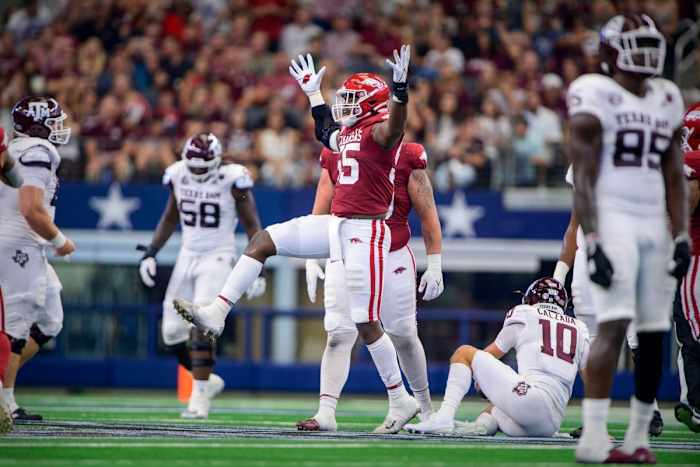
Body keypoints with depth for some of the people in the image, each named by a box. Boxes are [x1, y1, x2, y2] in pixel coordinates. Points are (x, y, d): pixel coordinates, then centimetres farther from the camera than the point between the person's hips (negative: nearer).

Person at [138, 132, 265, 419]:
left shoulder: (232, 181, -13)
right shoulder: (178, 176, 1)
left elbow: (252, 226, -5)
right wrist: (150, 253, 12)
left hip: (218, 258, -6)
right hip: (188, 256, 6)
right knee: (173, 332, 2)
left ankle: (200, 396, -12)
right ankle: (207, 380, 23)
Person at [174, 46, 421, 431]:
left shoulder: (379, 132, -12)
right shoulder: (349, 133, 16)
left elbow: (394, 126, -37)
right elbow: (328, 134, 40)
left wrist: (399, 89, -53)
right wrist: (313, 93, 48)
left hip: (365, 232, -9)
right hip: (337, 224, 9)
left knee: (366, 323, -5)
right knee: (262, 241, 6)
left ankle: (400, 400, 8)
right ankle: (216, 314, 4)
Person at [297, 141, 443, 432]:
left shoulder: (406, 158, -4)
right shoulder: (334, 158, 5)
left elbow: (427, 214, 1)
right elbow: (320, 214, 11)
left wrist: (434, 265, 0)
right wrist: (312, 260, 7)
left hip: (393, 259, -2)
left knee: (403, 337, 9)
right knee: (338, 335, -8)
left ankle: (425, 406, 27)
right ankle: (326, 413, -10)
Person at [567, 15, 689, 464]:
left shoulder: (667, 99, 15)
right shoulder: (595, 95, -4)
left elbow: (675, 178, 17)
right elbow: (584, 177, -8)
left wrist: (681, 237, 8)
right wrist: (592, 242, -16)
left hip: (655, 224, 6)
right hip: (612, 219, -6)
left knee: (654, 334, 3)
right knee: (614, 324, -18)